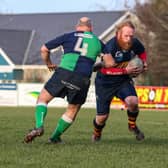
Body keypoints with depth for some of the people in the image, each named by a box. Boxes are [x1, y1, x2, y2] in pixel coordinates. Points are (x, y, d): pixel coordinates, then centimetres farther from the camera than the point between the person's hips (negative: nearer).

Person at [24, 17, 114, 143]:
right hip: (82, 79, 1)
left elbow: (44, 49, 15)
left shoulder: (69, 36, 14)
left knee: (43, 98, 13)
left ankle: (39, 126, -9)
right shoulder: (97, 42, 17)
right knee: (73, 110, 21)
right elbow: (110, 63, 10)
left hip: (63, 72, -1)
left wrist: (49, 64, 32)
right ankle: (55, 137, 25)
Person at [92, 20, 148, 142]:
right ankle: (96, 134, 39)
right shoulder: (110, 47, -27)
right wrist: (125, 70, -30)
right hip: (105, 83, -3)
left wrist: (144, 63, -6)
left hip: (124, 81, 3)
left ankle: (132, 125, 4)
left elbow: (142, 52, 13)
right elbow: (105, 69, -25)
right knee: (102, 116, 4)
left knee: (133, 102, -26)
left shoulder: (135, 43, -11)